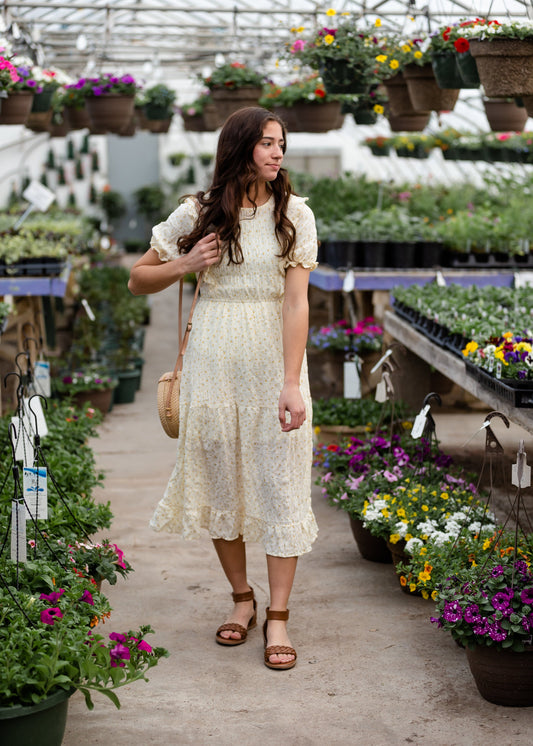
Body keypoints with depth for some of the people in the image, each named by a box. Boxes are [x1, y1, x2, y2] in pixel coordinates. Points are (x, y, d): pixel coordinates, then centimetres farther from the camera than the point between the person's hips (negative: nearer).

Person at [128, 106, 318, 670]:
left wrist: (292, 383, -17)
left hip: (274, 357, -1)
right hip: (214, 359, 2)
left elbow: (297, 301, -9)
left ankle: (277, 618, 4)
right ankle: (241, 599, 25)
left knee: (280, 481, -3)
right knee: (219, 477, 8)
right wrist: (184, 264, -8)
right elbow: (138, 280, 12)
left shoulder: (293, 212, -1)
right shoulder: (198, 213, 3)